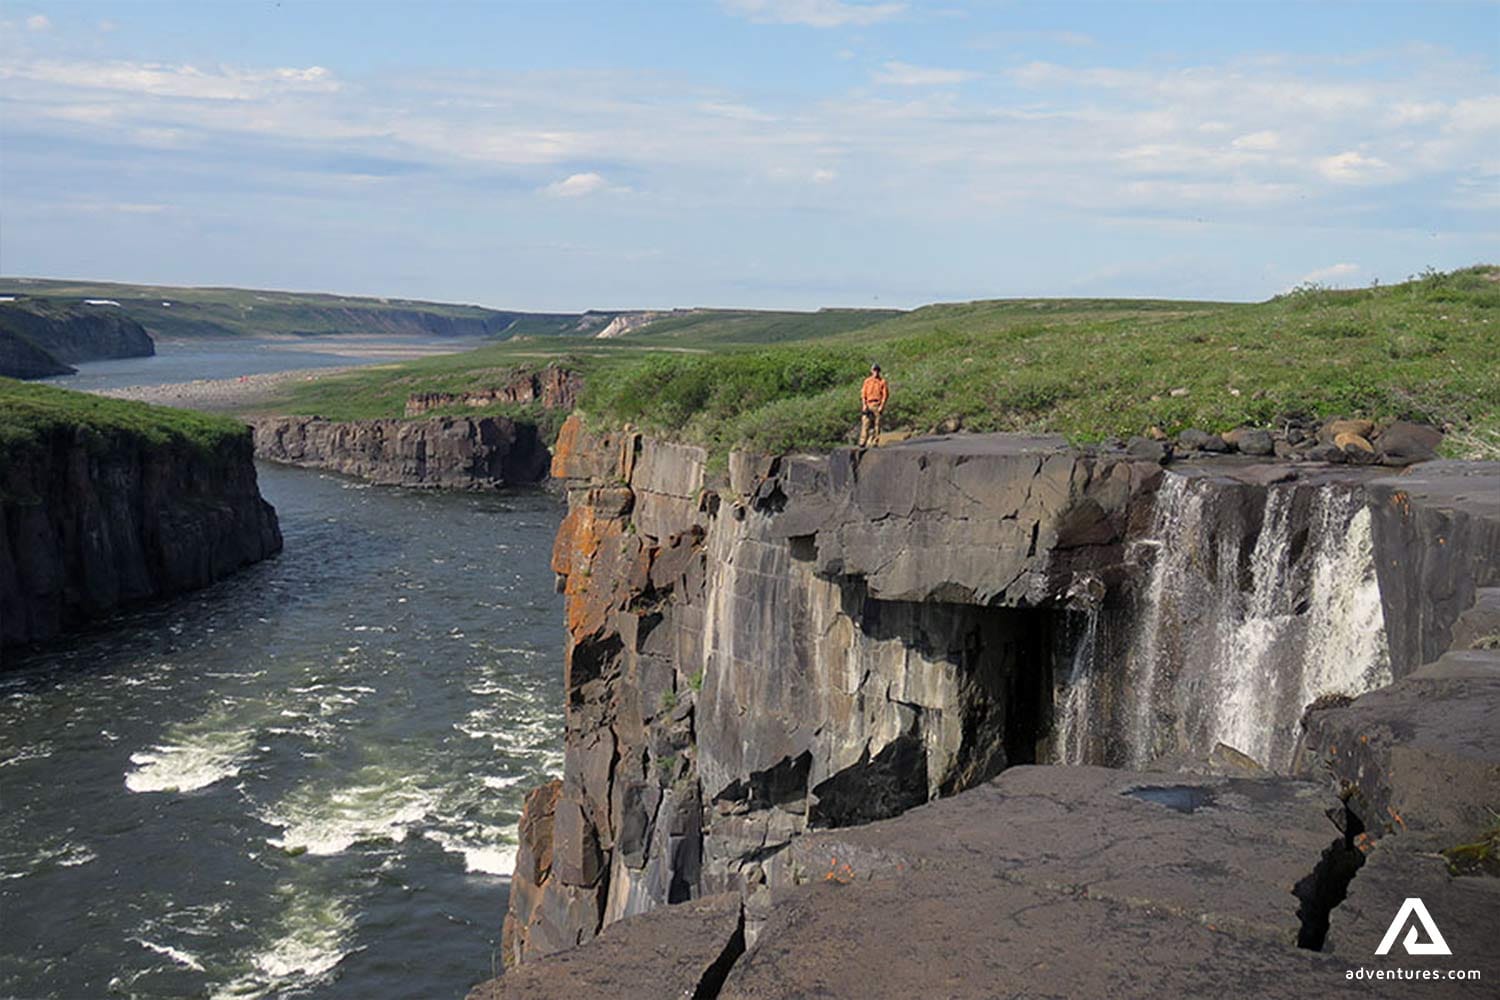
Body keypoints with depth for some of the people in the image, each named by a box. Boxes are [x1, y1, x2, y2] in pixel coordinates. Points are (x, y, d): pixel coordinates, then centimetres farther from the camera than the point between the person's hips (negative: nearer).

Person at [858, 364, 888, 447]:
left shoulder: (882, 382, 5)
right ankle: (862, 442, -6)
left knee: (877, 424, -3)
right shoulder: (867, 381, 10)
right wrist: (864, 404, -3)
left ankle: (875, 442, -1)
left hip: (878, 405, -1)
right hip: (868, 405, 1)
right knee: (866, 424, -5)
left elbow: (885, 395, 1)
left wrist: (882, 406, -9)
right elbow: (863, 393, 9)